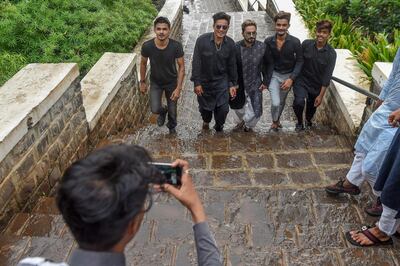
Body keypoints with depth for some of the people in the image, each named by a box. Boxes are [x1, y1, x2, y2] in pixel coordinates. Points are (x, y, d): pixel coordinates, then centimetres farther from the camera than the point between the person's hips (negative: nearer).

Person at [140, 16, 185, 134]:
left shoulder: (176, 46, -27)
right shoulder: (147, 46, -24)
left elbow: (181, 66, -16)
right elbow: (143, 64, -5)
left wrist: (178, 88, -20)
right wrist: (142, 82, 3)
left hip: (172, 82, 0)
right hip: (155, 82, 0)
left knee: (172, 110, 13)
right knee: (155, 109, -10)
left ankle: (172, 127, 48)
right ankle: (163, 111, 30)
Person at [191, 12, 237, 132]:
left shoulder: (230, 44, -8)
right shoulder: (202, 40, -17)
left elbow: (232, 65, 2)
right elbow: (196, 63, -14)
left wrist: (233, 84, 5)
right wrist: (197, 83, -14)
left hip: (222, 81, 1)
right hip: (204, 81, -1)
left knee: (223, 108, -2)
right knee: (205, 107, 16)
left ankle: (219, 127, 29)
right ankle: (206, 122, 50)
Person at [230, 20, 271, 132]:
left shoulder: (262, 47, -12)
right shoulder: (236, 47, -16)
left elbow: (268, 65, 2)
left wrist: (265, 81, 0)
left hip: (255, 85, 0)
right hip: (239, 85, 1)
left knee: (256, 112, -6)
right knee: (238, 107, 22)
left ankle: (248, 125, 29)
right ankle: (241, 121, 56)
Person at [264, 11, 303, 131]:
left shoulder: (295, 42, -17)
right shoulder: (268, 41, -13)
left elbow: (299, 61, -8)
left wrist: (291, 79, -16)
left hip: (288, 76, 1)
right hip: (274, 75, -1)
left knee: (282, 102, 19)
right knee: (275, 103, -14)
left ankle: (277, 120, 48)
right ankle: (274, 121, 17)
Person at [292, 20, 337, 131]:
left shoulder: (331, 54, -15)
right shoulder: (306, 44, -13)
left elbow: (327, 76, -13)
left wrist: (321, 95, -12)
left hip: (316, 85, 1)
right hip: (302, 80, -1)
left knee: (312, 106, 20)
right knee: (299, 102, -24)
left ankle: (308, 120, 55)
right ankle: (300, 121, 8)